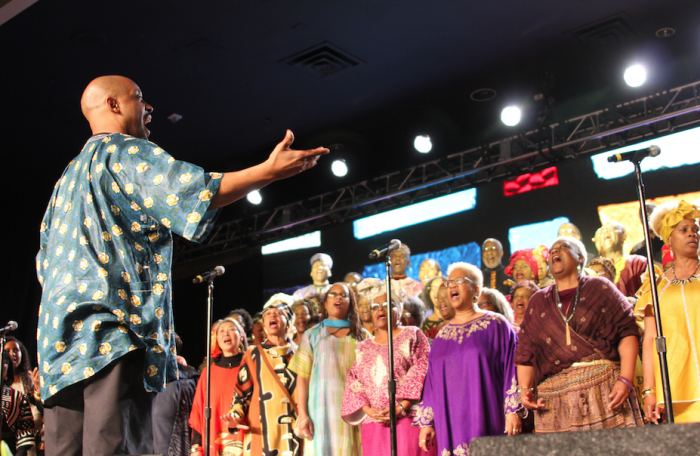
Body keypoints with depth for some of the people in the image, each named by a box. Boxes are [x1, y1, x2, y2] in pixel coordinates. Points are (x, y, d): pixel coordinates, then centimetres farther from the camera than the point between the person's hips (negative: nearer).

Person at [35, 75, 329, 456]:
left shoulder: (72, 173, 29)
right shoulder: (124, 152, 1)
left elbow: (45, 262, 28)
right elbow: (196, 192, -15)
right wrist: (270, 170, -12)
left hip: (62, 331, 9)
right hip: (114, 325, -9)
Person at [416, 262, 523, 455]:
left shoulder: (496, 325, 3)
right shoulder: (442, 336, 16)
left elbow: (511, 369, -3)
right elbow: (432, 382, 16)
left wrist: (513, 410, -10)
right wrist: (426, 422, 11)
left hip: (485, 417, -4)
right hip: (450, 423, 4)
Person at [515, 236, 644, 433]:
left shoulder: (599, 288, 11)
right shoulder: (538, 301, 20)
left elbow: (627, 332, 1)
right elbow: (526, 352, 14)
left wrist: (625, 380, -11)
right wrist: (525, 388, -2)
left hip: (604, 389, -2)